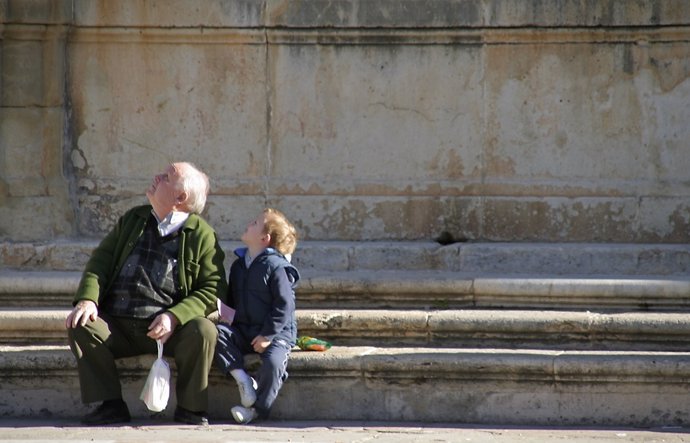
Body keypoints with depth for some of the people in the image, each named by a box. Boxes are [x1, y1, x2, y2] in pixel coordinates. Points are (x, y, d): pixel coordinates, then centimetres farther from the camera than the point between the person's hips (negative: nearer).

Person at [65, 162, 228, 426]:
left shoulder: (202, 235, 3)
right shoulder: (132, 220, 17)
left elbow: (214, 288, -3)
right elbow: (101, 260, 13)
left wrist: (175, 316, -19)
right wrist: (87, 298, -8)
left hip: (167, 328, -3)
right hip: (117, 328, 4)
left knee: (204, 331, -32)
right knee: (79, 326, -23)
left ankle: (190, 409, -13)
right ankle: (111, 406, -15)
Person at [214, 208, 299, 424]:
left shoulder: (276, 267, -11)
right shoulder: (239, 265, 12)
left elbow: (284, 306, -14)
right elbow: (232, 299, 23)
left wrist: (268, 335, -18)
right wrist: (229, 315, 3)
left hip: (275, 333, -6)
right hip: (243, 330, 6)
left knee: (273, 362, -32)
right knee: (216, 332, -20)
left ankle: (256, 408, -15)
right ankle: (242, 378, -20)